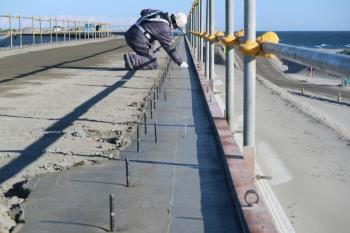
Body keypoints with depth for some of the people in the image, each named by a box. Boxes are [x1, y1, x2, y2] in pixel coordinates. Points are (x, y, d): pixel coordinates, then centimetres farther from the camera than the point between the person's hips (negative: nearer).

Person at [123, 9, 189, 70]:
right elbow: (169, 48, -6)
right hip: (137, 40, -9)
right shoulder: (164, 29, -12)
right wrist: (180, 62, 2)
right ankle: (131, 59, -16)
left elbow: (143, 12, 26)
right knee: (153, 64, -2)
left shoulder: (159, 13, 10)